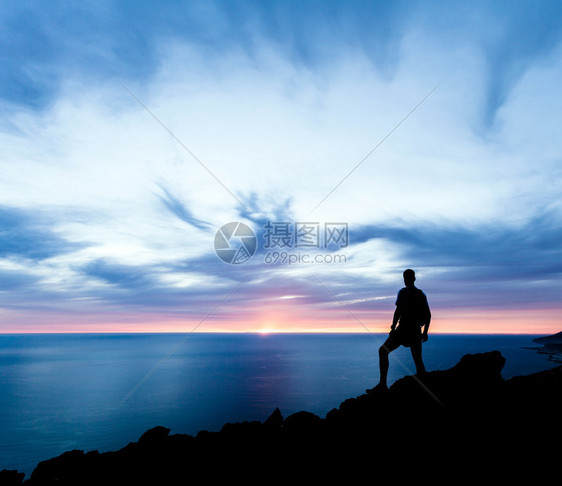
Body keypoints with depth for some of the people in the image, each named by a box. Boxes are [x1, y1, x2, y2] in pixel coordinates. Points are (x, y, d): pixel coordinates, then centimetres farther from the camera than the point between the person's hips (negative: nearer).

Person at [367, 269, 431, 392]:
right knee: (418, 360, 16)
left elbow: (398, 310, -15)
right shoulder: (422, 294, 11)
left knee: (383, 351, -1)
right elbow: (428, 315, 13)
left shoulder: (403, 292, -6)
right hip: (416, 331, 6)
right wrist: (425, 332, 19)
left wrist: (393, 328, -10)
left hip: (403, 329, -6)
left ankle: (382, 384, -10)